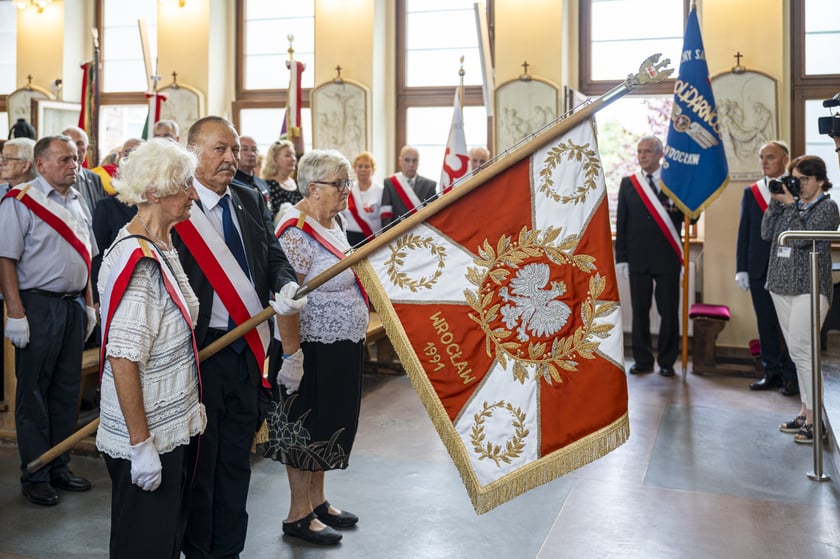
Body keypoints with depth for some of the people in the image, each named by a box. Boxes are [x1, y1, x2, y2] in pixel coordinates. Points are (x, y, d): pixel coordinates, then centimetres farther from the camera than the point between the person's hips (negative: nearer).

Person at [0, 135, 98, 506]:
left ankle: (59, 469, 25)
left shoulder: (77, 201, 12)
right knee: (33, 394, 3)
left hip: (74, 305, 7)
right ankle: (34, 476, 15)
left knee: (66, 391, 13)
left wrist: (88, 304, 15)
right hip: (38, 307, -6)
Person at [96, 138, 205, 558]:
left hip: (176, 428, 9)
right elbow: (123, 360, -25)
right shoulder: (137, 263, -22)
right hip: (148, 443, -9)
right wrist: (141, 445, -22)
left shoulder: (163, 250, 7)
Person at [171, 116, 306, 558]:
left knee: (236, 459, 18)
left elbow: (275, 258, 10)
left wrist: (288, 287, -11)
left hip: (248, 351, 6)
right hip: (199, 354, -6)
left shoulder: (250, 201, 8)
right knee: (199, 461, 10)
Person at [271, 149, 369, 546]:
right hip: (315, 349, -9)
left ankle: (318, 501, 34)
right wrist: (291, 354, -26)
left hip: (343, 346, 9)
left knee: (331, 422, 18)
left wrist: (357, 335, 22)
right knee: (307, 427, 3)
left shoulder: (333, 221, 9)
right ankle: (299, 515, 19)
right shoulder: (297, 230, -19)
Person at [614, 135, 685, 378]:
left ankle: (667, 361, 14)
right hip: (638, 258, 1)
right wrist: (621, 257, 0)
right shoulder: (628, 183, 8)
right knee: (640, 311, 6)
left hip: (667, 258, -1)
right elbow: (621, 223, 6)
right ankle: (642, 359, 16)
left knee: (669, 312, 3)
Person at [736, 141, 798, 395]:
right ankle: (772, 372, 18)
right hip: (759, 270, 3)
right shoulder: (751, 192, 10)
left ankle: (792, 376, 11)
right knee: (766, 324, 9)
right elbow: (744, 231, 9)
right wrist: (741, 268, 4)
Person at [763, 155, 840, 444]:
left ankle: (814, 419, -4)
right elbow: (767, 233, 6)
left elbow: (802, 238, -16)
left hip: (810, 287, -7)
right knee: (797, 352, 10)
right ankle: (805, 411, 17)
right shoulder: (791, 203, 13)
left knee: (802, 351, -11)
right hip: (782, 285, 7)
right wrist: (775, 202, 0)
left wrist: (790, 206, -12)